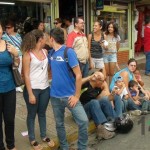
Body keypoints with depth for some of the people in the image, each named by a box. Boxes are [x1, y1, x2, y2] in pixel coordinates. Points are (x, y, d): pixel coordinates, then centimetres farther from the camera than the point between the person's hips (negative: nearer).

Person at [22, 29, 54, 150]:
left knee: (42, 113, 18)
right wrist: (30, 94, -14)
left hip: (45, 88, 5)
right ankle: (32, 139, 26)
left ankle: (44, 136, 34)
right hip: (33, 89, -5)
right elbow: (26, 75, -12)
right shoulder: (28, 54, -11)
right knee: (32, 114, 11)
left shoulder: (45, 52, 5)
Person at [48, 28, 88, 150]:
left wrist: (77, 96, -14)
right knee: (59, 124, 13)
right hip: (55, 96, 5)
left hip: (69, 95, -5)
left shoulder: (69, 52, -13)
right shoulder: (51, 53, 5)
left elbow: (78, 75, -14)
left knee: (84, 121, -11)